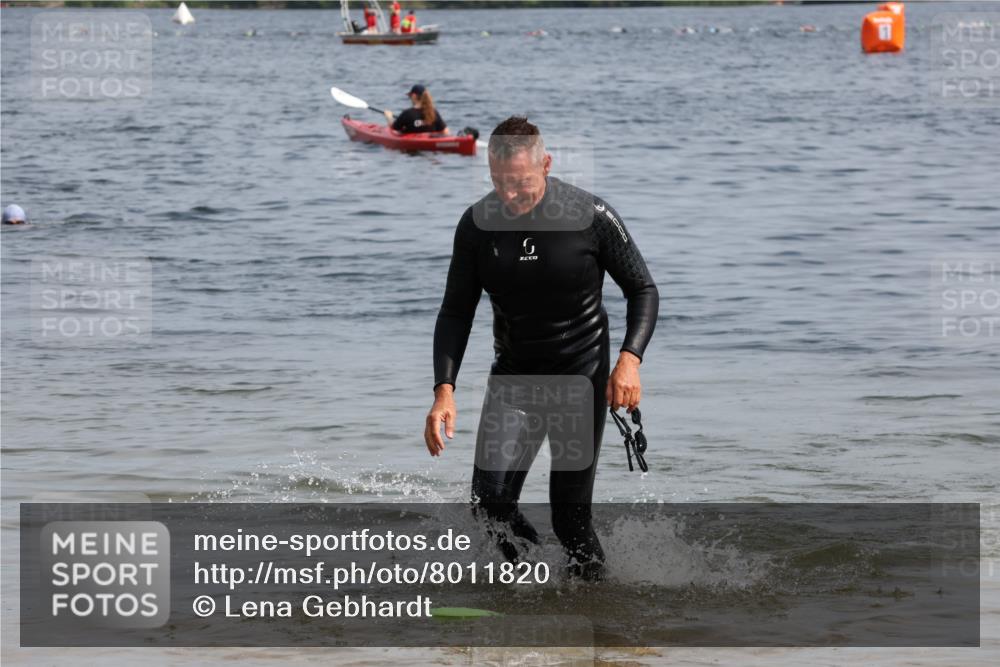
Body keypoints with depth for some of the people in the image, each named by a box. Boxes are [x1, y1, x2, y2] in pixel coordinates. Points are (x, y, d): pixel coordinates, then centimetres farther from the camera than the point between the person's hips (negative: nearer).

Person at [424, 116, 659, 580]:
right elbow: (456, 314, 0)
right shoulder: (477, 225, -7)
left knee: (571, 518, -4)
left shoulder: (591, 217, -14)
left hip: (580, 373, -3)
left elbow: (642, 290, -3)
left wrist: (630, 359, -19)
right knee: (491, 503, -13)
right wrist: (444, 390, -13)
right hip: (513, 375, 3)